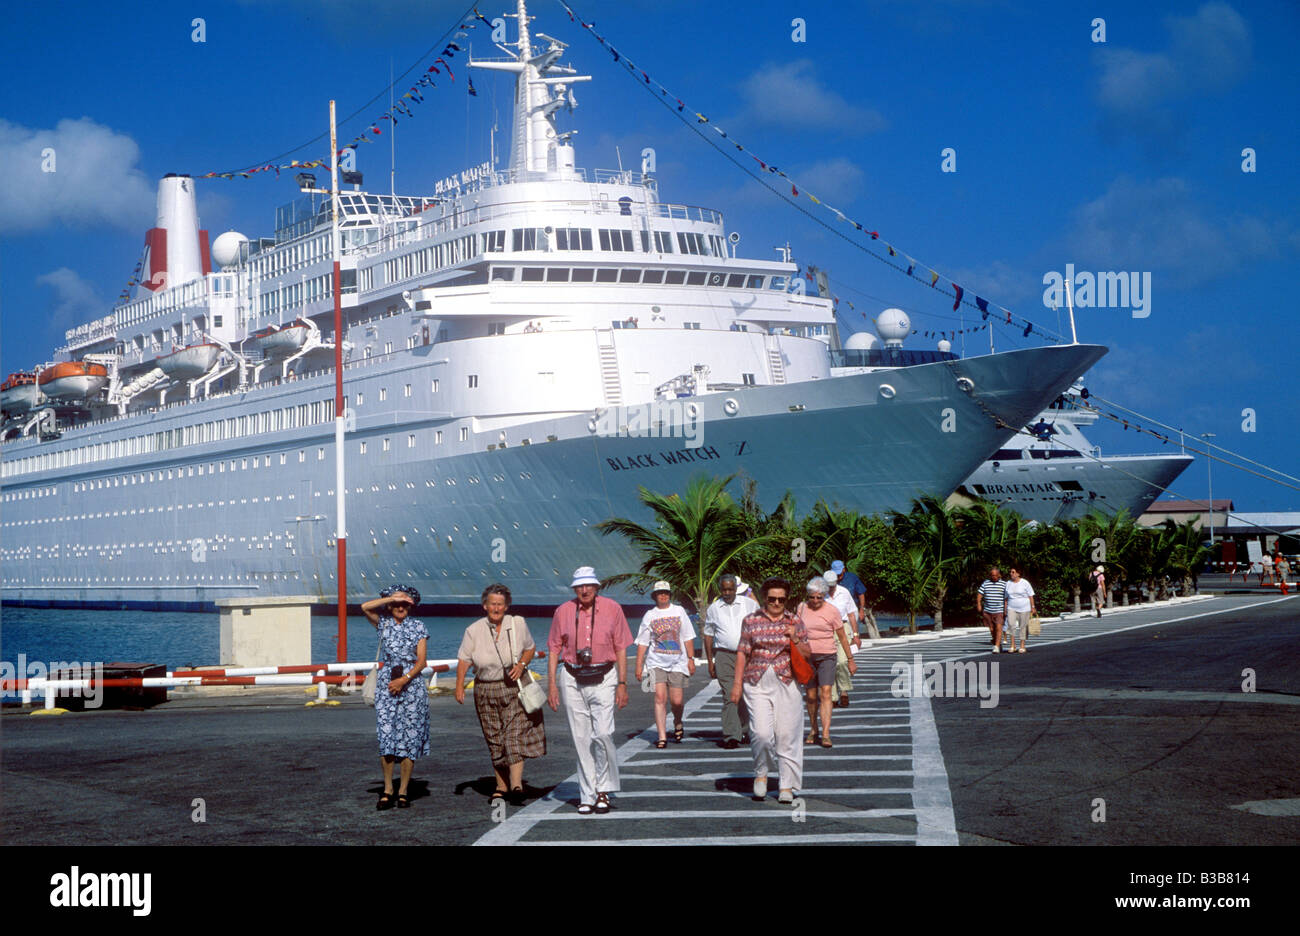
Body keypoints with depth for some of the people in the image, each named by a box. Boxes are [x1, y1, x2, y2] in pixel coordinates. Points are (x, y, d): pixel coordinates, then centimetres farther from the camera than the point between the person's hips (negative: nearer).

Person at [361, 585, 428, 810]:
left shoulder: (418, 627, 7)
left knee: (410, 738, -3)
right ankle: (387, 790, 0)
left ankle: (403, 791, 3)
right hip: (386, 685, 1)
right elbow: (365, 607, -8)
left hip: (412, 684, 0)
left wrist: (404, 680, -12)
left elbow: (421, 661, 0)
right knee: (385, 736, -6)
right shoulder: (383, 623, 10)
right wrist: (392, 598, -7)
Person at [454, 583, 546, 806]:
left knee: (515, 735, -14)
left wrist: (521, 664, -7)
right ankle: (501, 786, 18)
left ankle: (516, 785, -20)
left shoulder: (518, 624, 1)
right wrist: (459, 687, -13)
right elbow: (463, 659, -2)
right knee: (495, 740, 7)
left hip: (514, 688, -1)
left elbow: (530, 648, 13)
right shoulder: (474, 630, 0)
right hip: (486, 691, 1)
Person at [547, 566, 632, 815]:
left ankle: (604, 790, 3)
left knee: (603, 734, -14)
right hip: (572, 680, 1)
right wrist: (552, 684, 0)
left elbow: (621, 649, 4)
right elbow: (554, 649, 8)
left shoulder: (612, 609, 2)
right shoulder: (563, 612, 4)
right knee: (581, 739, 1)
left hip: (603, 678, -1)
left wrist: (623, 684, -1)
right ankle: (587, 796, 9)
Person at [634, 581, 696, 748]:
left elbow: (688, 637, 9)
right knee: (660, 698, -12)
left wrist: (691, 659, 3)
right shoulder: (649, 616, 5)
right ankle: (662, 737, -10)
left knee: (676, 701, 0)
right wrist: (639, 665, 2)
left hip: (678, 662, 1)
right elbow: (642, 642, 6)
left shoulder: (679, 612, 7)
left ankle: (677, 724, 32)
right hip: (656, 662, -1)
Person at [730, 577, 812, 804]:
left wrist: (795, 639, -8)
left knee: (786, 736, -1)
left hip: (786, 685, 1)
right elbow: (742, 653, 8)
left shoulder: (795, 622, 8)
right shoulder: (751, 621, 6)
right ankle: (761, 774, 12)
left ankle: (787, 786, 9)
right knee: (761, 733, -13)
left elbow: (808, 654, 10)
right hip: (757, 684, -1)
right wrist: (737, 682, 2)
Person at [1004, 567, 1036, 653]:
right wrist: (1005, 610, 9)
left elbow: (1031, 596, 0)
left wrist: (1033, 607, -4)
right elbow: (1006, 598, 13)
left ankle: (1022, 646, 12)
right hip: (1012, 609, 2)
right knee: (1011, 625, -16)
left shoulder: (1025, 583, -2)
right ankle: (1012, 645, -13)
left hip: (1024, 609, -2)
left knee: (1023, 627, 2)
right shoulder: (1008, 584, 8)